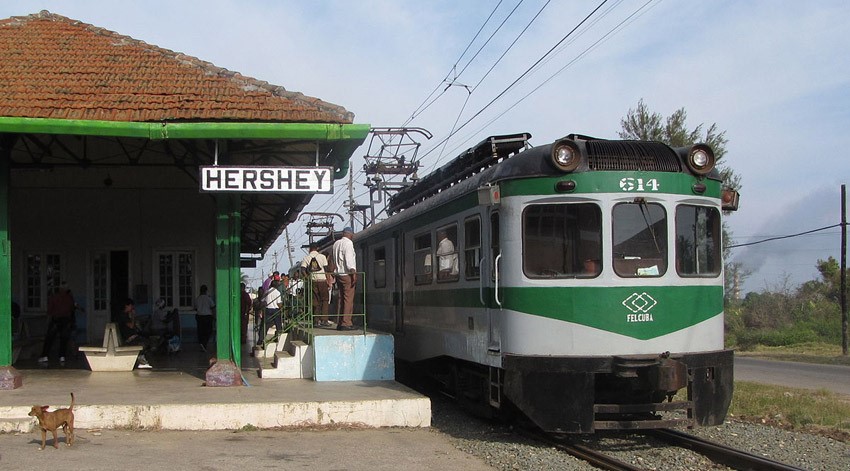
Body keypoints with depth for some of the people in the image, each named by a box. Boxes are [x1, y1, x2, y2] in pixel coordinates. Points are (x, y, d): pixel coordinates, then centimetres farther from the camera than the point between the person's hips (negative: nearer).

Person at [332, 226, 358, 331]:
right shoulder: (348, 243, -7)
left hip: (338, 274, 8)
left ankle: (340, 323, 10)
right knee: (348, 299, -8)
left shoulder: (336, 243, 17)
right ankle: (346, 323, -12)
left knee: (341, 298, 10)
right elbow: (349, 259, -16)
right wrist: (353, 272, -19)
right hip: (347, 274, -8)